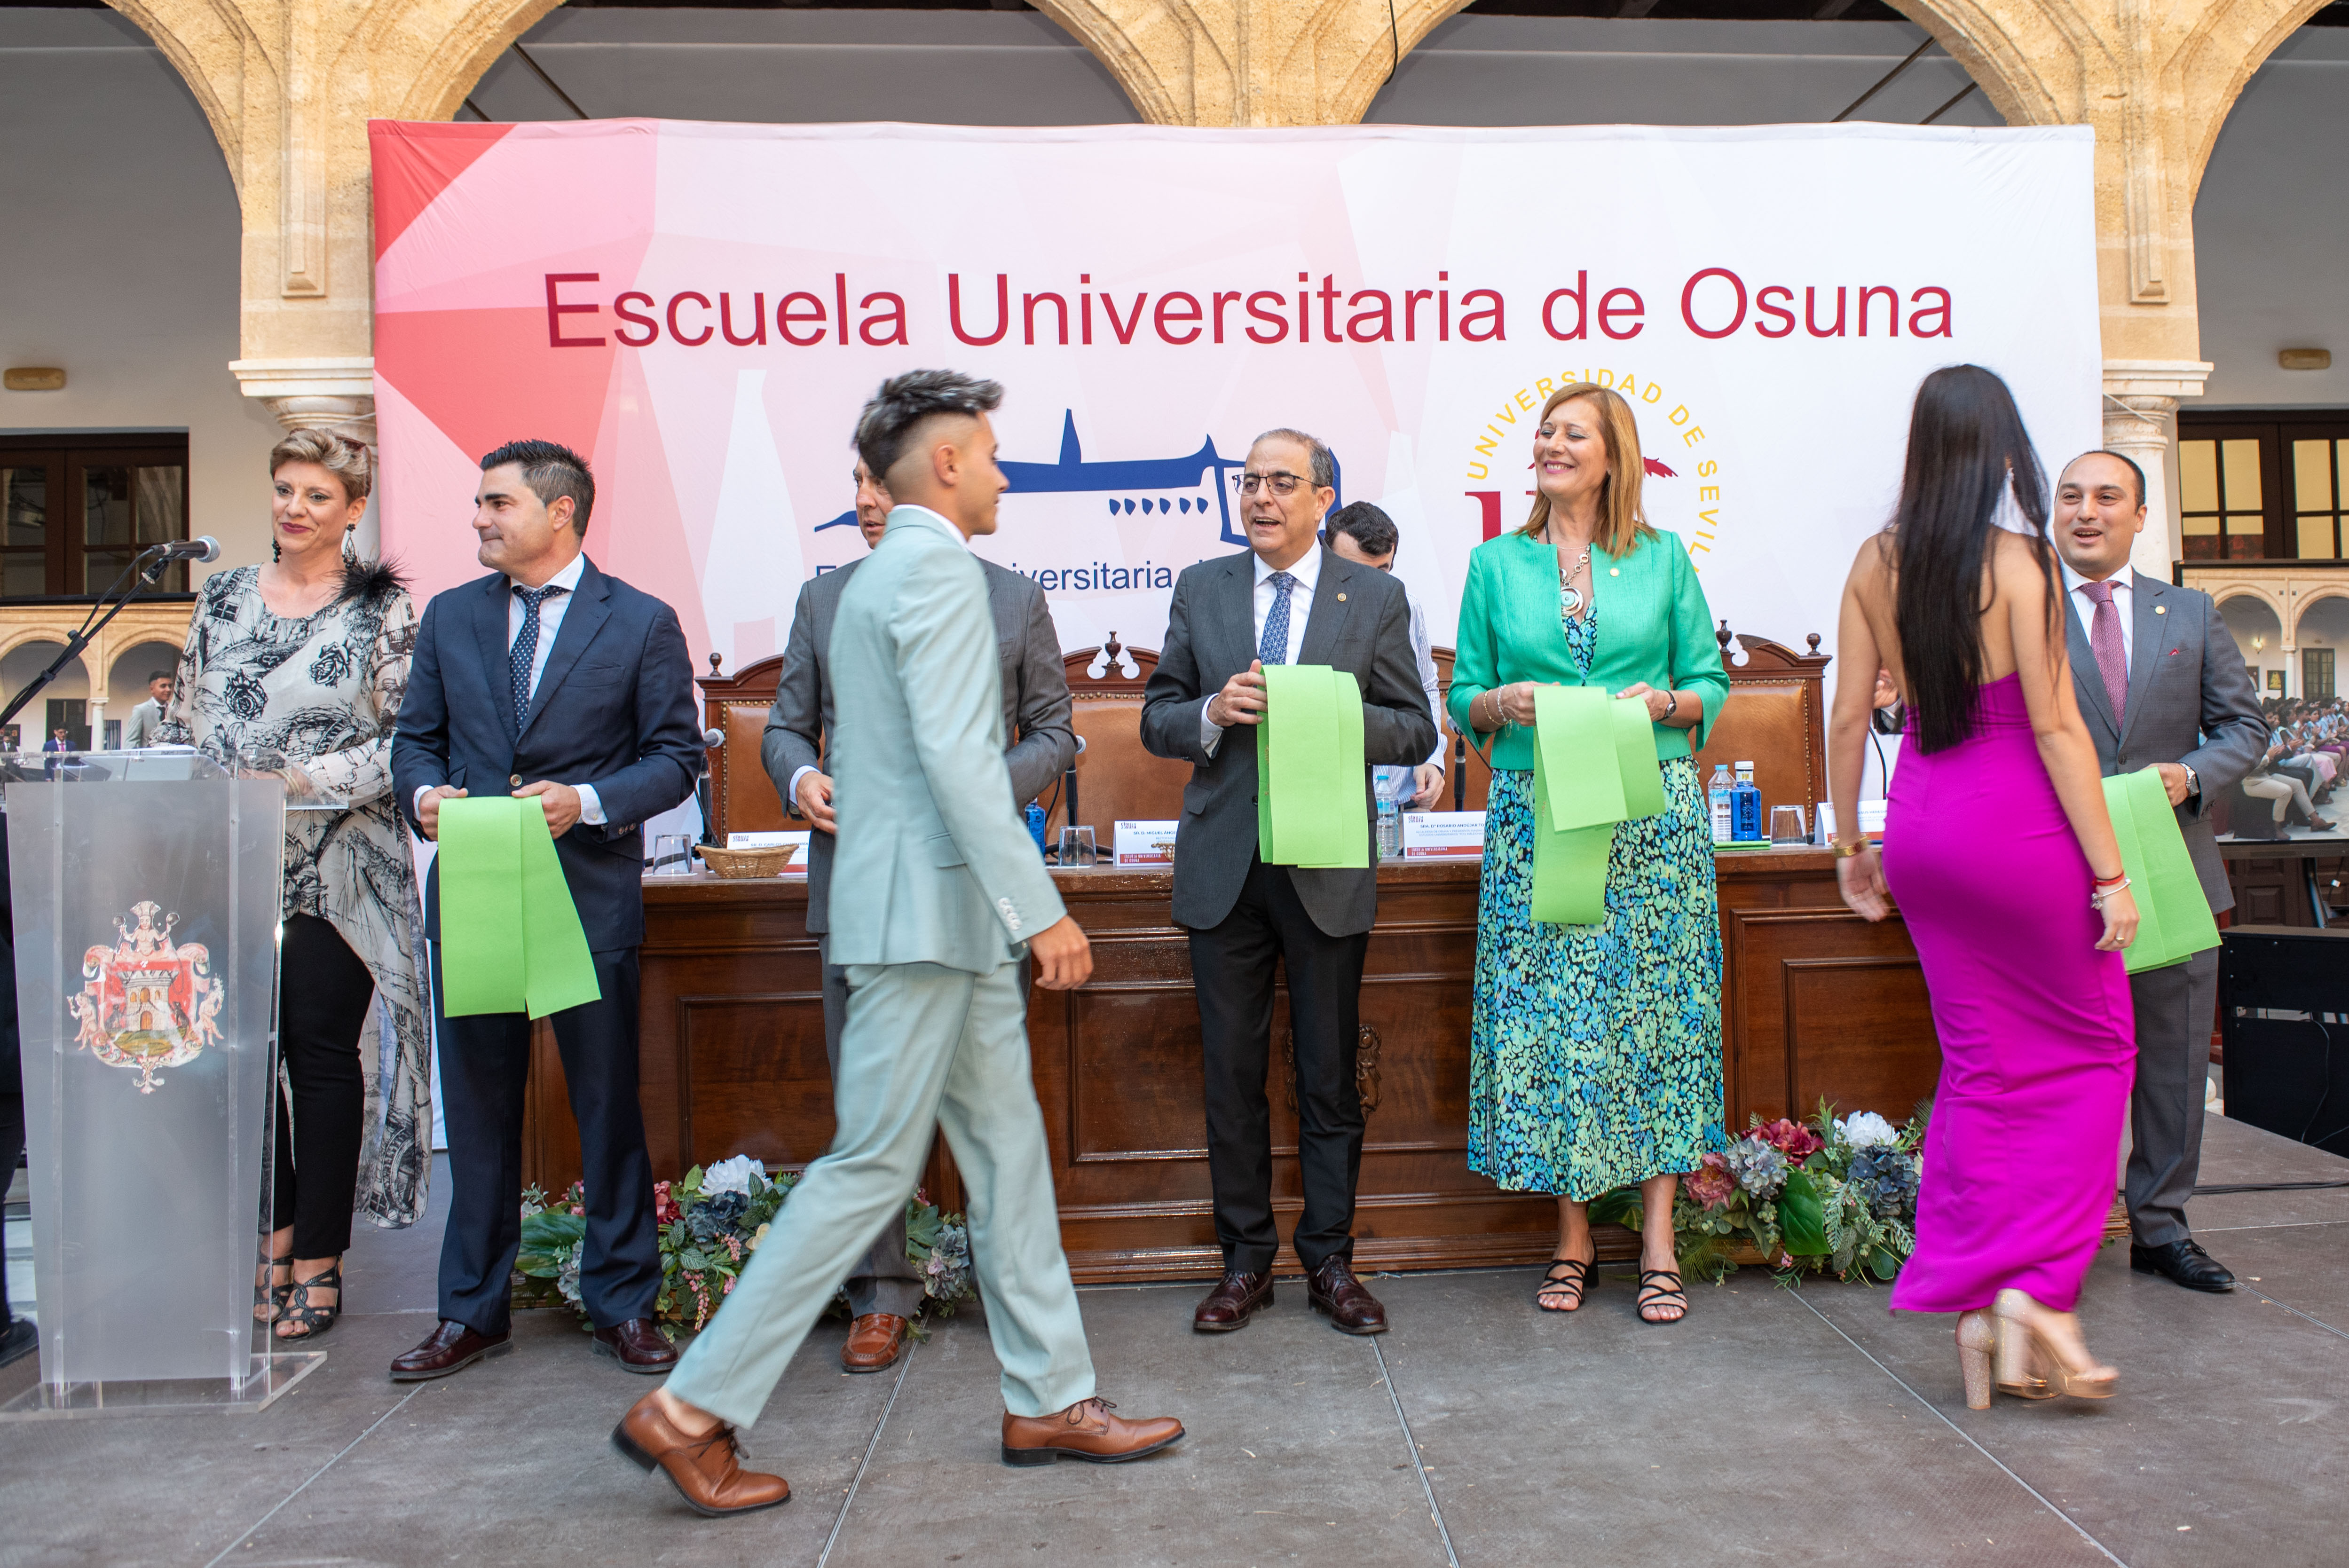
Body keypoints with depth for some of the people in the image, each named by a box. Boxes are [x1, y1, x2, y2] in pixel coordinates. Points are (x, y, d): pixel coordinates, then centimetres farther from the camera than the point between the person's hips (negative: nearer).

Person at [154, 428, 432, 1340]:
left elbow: (406, 740, -8)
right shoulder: (222, 598, 14)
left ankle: (318, 1263, 12)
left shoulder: (384, 609, -1)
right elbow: (186, 718, 18)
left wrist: (311, 777, -19)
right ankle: (274, 1237, 24)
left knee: (321, 1051, 0)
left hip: (334, 870, -4)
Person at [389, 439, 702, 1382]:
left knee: (608, 1107, 4)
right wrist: (424, 793, -7)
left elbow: (676, 756, -2)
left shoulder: (641, 623, 0)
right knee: (477, 1109, 11)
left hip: (590, 897, -3)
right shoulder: (450, 618, 12)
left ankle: (622, 1306, 18)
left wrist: (589, 800, -17)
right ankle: (472, 1313, 25)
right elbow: (416, 737, 15)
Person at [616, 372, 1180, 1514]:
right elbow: (956, 760, -22)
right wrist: (1041, 909, -22)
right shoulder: (939, 570, -12)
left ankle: (1051, 1401, 21)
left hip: (949, 917, 10)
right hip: (927, 912, -10)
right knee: (873, 1165, -3)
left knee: (1008, 1153, 12)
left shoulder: (875, 576, 19)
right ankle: (691, 1409, 8)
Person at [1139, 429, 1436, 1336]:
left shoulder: (1375, 597, 4)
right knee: (1232, 1073, 8)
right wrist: (1215, 712, -13)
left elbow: (1415, 730, 2)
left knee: (1330, 1075, 7)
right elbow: (1157, 720, 9)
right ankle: (1246, 1261, 22)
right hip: (1224, 864, 2)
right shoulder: (1201, 589, 9)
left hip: (1328, 866, -1)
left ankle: (1329, 1262, 22)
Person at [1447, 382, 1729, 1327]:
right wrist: (1504, 701, -11)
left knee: (1652, 1006, 1)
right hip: (1536, 815, 1)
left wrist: (1666, 701, -12)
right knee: (1548, 1012, 0)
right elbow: (1463, 698, 10)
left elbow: (1710, 685, 9)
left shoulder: (1663, 558, 8)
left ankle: (1658, 1239, 13)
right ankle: (1572, 1236, 15)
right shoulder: (1495, 565, 10)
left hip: (1652, 814, 0)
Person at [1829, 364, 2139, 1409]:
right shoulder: (2018, 561, -11)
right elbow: (2056, 727, -12)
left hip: (1921, 825, 5)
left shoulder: (1875, 564, 3)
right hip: (2017, 823, -5)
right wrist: (2109, 870, -7)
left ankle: (1975, 1313, 15)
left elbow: (1848, 715, 5)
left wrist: (1850, 845, 14)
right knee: (2088, 1049, 13)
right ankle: (2035, 1293, 7)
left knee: (1980, 1065, 12)